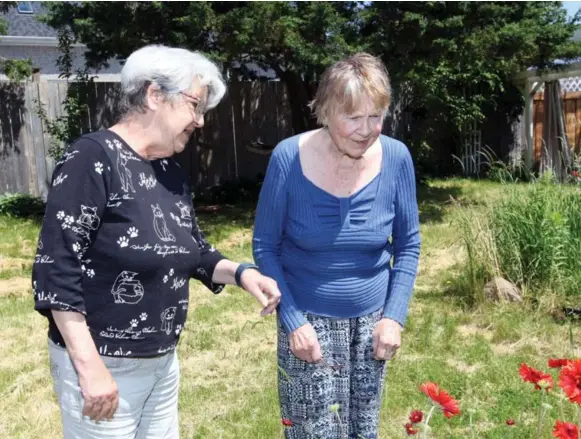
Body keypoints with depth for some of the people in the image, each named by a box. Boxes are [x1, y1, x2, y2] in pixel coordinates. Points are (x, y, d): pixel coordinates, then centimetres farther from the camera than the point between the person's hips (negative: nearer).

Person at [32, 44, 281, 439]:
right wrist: (90, 368, -21)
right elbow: (56, 270, -20)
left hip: (163, 360, 8)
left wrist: (241, 272, -5)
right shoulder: (93, 159, -17)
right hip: (102, 363, -7)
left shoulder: (172, 172, 6)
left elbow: (193, 251, 14)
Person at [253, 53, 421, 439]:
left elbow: (408, 244, 1)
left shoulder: (396, 158, -11)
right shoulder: (289, 158, -17)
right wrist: (292, 320, -12)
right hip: (308, 318, -2)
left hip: (371, 318, 3)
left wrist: (395, 315, -6)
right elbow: (265, 246, -8)